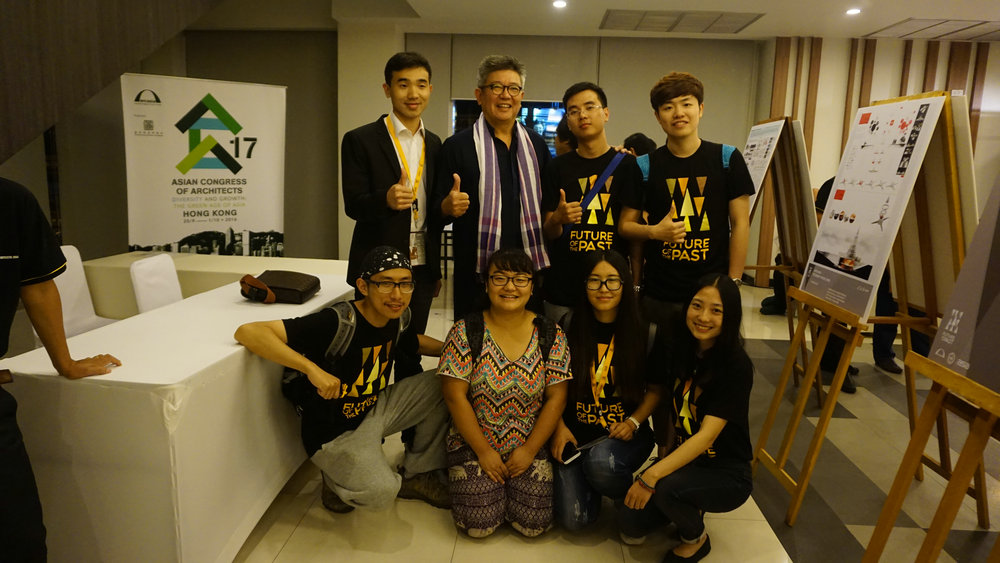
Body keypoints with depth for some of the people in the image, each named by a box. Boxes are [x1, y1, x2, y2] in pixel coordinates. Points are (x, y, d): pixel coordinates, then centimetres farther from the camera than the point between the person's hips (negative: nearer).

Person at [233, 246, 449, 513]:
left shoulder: (397, 318, -6)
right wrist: (312, 368, -42)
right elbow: (247, 332, -35)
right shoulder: (337, 323, -29)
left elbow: (413, 341, 19)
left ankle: (418, 474, 13)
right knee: (381, 491, -31)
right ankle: (338, 480, 6)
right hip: (335, 433, -7)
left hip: (374, 410, 7)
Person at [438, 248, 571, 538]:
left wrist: (529, 451, -8)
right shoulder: (466, 331, -9)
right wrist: (484, 451, -11)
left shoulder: (550, 335, -4)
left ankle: (509, 482, 19)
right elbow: (455, 396, -10)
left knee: (534, 523, -11)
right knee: (479, 524, -14)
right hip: (474, 444, -1)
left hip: (530, 446, 2)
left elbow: (556, 398, -3)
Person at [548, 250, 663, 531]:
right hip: (576, 432, 1)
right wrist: (559, 426, -6)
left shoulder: (644, 333, -3)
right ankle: (593, 486, 23)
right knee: (572, 519, -14)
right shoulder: (569, 328, -1)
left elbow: (656, 388, 5)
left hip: (625, 433, -1)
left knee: (600, 462, -36)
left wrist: (634, 421, -10)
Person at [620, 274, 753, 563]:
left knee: (665, 488, -33)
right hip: (684, 458, 5)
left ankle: (696, 539, 0)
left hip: (726, 473, -5)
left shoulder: (736, 366, -21)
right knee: (631, 527, -8)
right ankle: (689, 509, 20)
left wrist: (653, 474, -36)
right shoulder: (681, 351, -3)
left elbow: (708, 434, -28)